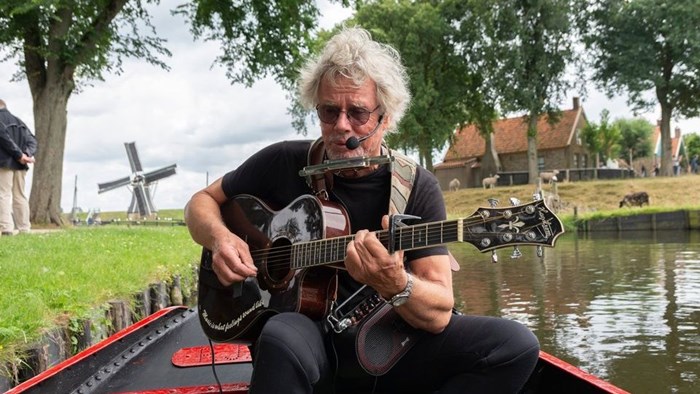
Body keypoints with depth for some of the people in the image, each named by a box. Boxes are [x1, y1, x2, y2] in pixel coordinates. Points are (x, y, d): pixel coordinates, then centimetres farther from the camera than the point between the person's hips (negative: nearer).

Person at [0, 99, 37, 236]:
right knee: (20, 196, 11)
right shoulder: (19, 122, 19)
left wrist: (19, 155, -15)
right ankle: (24, 228, 9)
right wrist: (28, 154, -6)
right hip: (20, 164, 7)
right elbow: (32, 140, 10)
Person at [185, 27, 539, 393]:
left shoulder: (418, 188, -5)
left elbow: (439, 313, -11)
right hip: (310, 332, -2)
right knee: (282, 338, -39)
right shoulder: (284, 163, -2)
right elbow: (202, 202, 12)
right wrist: (220, 237, -12)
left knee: (515, 344, -21)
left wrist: (395, 285, -34)